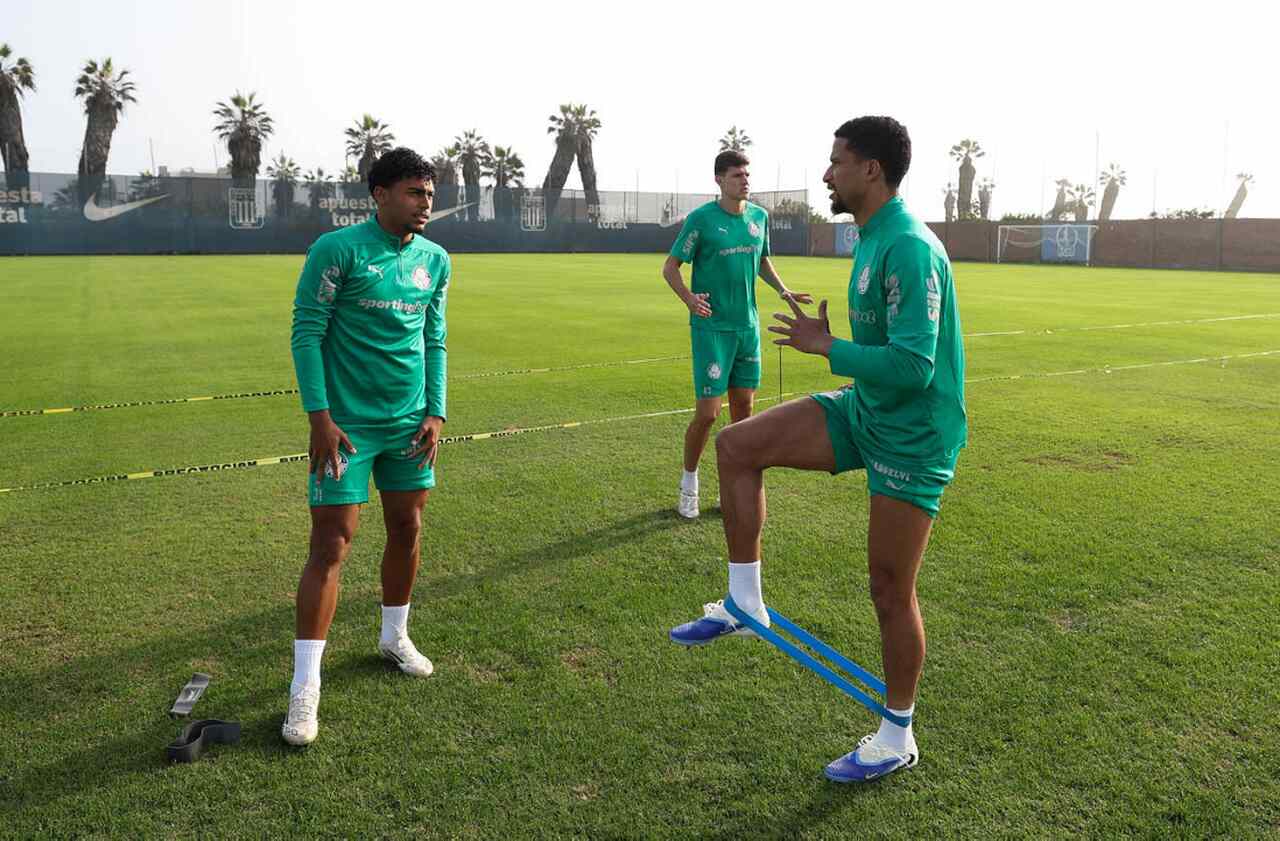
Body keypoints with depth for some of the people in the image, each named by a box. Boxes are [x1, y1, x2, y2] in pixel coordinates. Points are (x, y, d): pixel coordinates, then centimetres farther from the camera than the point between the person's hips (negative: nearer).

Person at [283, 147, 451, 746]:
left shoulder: (435, 260, 6)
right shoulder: (337, 249, -10)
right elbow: (306, 332, -10)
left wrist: (435, 412, 4)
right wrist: (320, 416, -15)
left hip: (410, 424, 6)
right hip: (346, 424, -5)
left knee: (408, 528, 13)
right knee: (331, 544, -6)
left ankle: (394, 637, 36)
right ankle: (305, 686, 4)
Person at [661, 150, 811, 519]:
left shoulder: (759, 217, 8)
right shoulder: (701, 218, -8)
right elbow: (670, 267, -5)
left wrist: (783, 290, 6)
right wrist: (689, 299, -23)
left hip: (748, 326, 6)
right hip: (711, 327, -5)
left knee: (743, 408, 9)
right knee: (707, 413, -6)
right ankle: (689, 483, 16)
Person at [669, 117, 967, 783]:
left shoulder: (910, 249, -22)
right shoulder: (872, 239, 9)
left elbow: (913, 366, -28)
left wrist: (827, 347, -18)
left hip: (912, 436, -9)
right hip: (864, 411, 9)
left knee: (890, 590, 1)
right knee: (736, 446, -4)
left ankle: (897, 737, 23)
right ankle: (745, 603, 7)